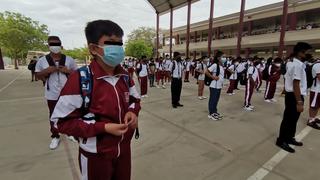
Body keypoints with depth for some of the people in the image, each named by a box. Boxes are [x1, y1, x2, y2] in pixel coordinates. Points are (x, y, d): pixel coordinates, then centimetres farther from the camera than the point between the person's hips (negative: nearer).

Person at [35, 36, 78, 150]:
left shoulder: (69, 60, 0)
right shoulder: (42, 60, 0)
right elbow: (37, 75, 4)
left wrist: (68, 71, -15)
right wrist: (47, 71, -14)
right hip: (52, 94, 0)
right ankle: (55, 137, 29)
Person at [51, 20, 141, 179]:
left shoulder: (124, 76, -2)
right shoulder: (80, 79, -20)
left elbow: (134, 99, 11)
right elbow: (62, 121, -17)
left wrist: (133, 112, -12)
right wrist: (104, 127, -25)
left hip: (124, 148, 6)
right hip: (96, 155, -5)